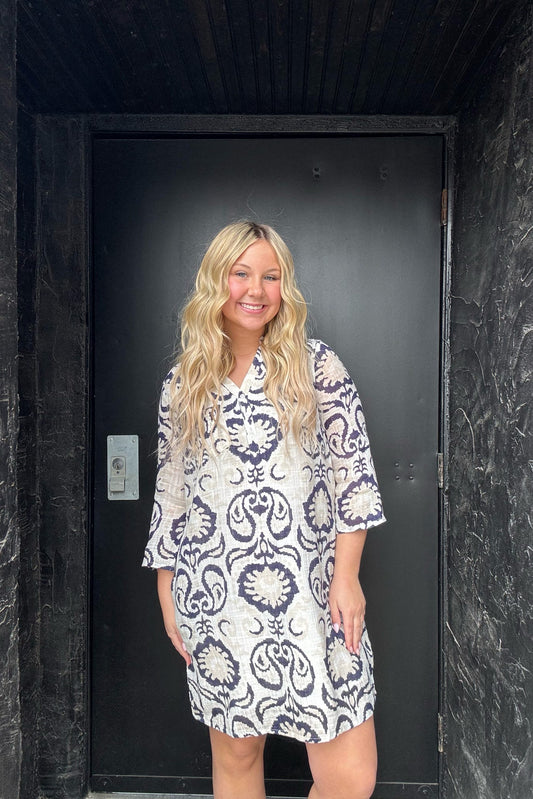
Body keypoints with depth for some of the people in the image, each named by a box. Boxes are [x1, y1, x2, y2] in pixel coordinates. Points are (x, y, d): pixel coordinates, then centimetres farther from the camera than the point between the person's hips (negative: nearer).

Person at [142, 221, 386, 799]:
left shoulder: (316, 366, 0)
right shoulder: (182, 382, 6)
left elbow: (353, 472, -1)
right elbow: (170, 492, 10)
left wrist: (346, 575, -6)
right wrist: (167, 595, 10)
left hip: (309, 596, -1)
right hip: (216, 601, 2)